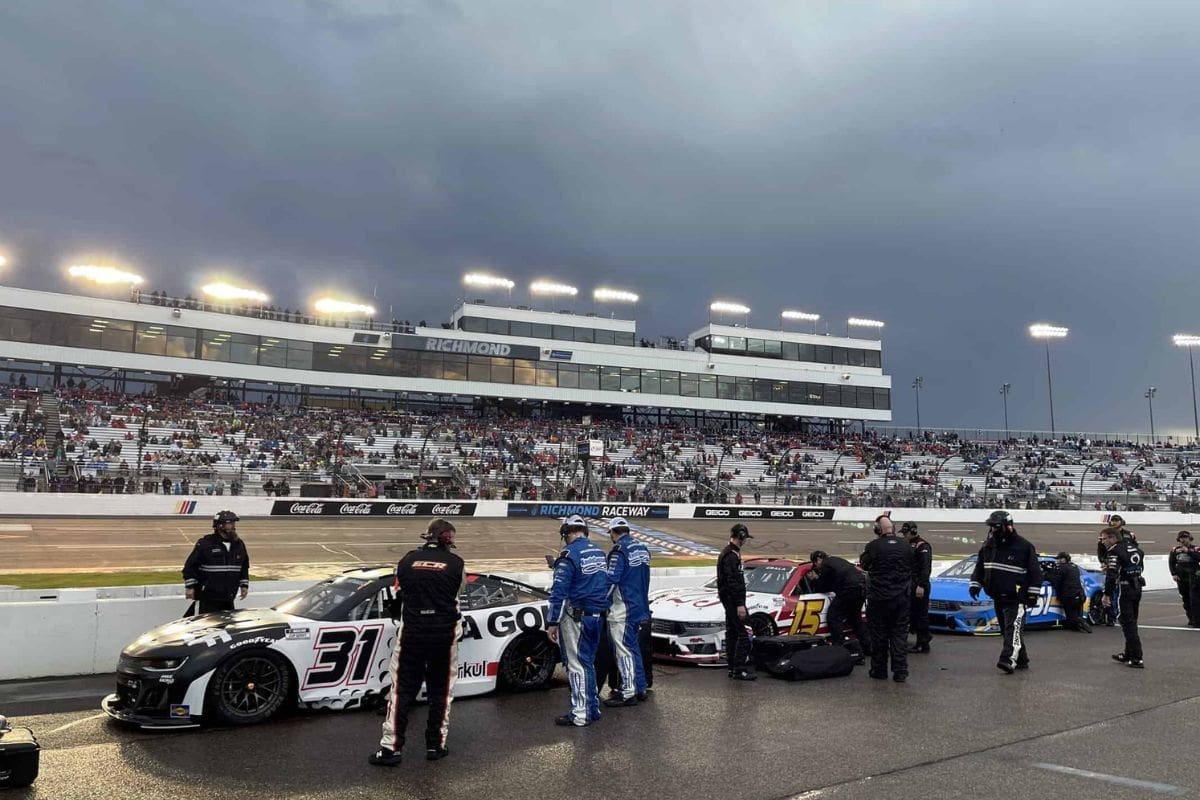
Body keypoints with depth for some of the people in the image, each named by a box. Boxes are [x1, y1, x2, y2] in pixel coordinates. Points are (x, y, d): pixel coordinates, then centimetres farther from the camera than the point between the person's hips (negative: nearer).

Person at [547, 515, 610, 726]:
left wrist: (552, 622, -14)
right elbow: (605, 584, 13)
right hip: (597, 616, 8)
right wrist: (602, 609, 18)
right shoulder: (599, 552, 10)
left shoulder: (569, 554, -13)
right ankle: (593, 709, 24)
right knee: (588, 662, 17)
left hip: (576, 617, -8)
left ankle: (580, 714, 5)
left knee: (576, 665, 1)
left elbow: (559, 591, -17)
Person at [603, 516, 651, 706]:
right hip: (639, 607, 8)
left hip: (622, 610, -8)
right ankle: (640, 689, 24)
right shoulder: (642, 548, 9)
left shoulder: (619, 551, -16)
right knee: (633, 648, 18)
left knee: (623, 651, -2)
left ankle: (628, 693, 1)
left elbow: (610, 581, -18)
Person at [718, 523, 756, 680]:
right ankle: (739, 670, -7)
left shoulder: (728, 552, 16)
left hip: (728, 599, 11)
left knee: (732, 633, 13)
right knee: (743, 634, -8)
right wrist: (740, 604, -23)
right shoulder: (732, 555, -18)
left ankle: (733, 668, 18)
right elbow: (733, 582, -23)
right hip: (733, 600, -11)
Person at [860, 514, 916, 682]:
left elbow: (864, 564, 1)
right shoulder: (905, 546, -2)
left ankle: (879, 670, 14)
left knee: (878, 635, 8)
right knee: (900, 634, 10)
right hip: (902, 597, 3)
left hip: (879, 597, -3)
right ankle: (900, 672, 8)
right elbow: (913, 564, 13)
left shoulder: (874, 546, -14)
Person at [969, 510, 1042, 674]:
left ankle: (1009, 660, -23)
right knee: (1006, 629, 11)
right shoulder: (988, 545, 7)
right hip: (997, 597, 7)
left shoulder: (1024, 546, -9)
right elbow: (980, 566, 17)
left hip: (1016, 598, -7)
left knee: (1014, 627, -14)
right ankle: (1022, 660, 23)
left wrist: (1033, 593, -8)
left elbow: (1035, 571, -6)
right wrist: (975, 584, 7)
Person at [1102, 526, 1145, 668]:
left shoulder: (1115, 551, -14)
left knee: (1128, 623, -5)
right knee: (1131, 622, 18)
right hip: (1137, 588, 9)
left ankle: (1136, 659, -6)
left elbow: (1111, 575, -20)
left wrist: (1107, 594, -16)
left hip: (1123, 589, -9)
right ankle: (1129, 654, 29)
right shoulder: (1134, 547, 12)